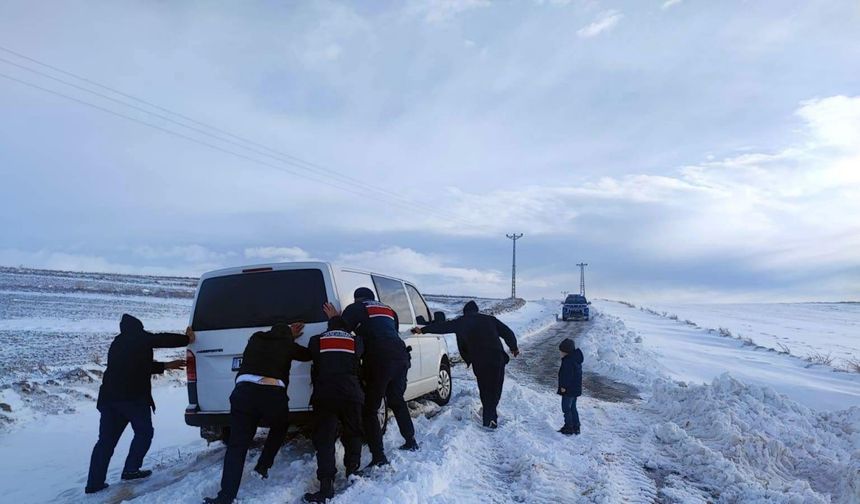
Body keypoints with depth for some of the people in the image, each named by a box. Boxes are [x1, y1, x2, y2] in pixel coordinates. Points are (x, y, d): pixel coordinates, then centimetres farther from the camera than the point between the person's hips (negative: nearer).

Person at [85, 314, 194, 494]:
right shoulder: (140, 338, 1)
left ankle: (94, 483, 8)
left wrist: (167, 365, 32)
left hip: (109, 396, 7)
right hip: (133, 397, -7)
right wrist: (187, 338, 13)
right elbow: (164, 339, -2)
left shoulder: (118, 343, 24)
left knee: (106, 440, 9)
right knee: (144, 432, 10)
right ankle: (131, 470, 5)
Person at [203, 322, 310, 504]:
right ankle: (263, 466, 26)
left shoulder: (256, 338, 26)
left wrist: (288, 336, 52)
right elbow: (310, 354, 32)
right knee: (279, 429, 31)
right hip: (273, 394, -2)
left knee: (237, 445, 4)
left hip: (244, 391, 2)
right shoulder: (287, 344, 17)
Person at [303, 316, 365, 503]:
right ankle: (352, 470, 26)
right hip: (351, 394, 1)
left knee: (324, 439, -1)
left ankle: (326, 486, -9)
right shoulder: (356, 341, 13)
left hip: (324, 396, -1)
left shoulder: (316, 341, 12)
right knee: (353, 434, 22)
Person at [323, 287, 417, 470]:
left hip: (379, 360, -6)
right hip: (401, 357, 6)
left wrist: (334, 319, 20)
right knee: (397, 400, 27)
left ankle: (378, 457, -4)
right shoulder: (389, 310, 29)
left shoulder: (355, 308, 11)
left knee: (369, 409, 2)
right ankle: (411, 441, 34)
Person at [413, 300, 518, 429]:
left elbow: (442, 326, 13)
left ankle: (489, 416, 8)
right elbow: (508, 332, 14)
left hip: (479, 362, -1)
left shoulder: (461, 322, 10)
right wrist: (514, 348, 28)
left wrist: (423, 330, 21)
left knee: (484, 389, 13)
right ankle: (490, 417, 7)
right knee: (495, 388, 11)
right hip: (497, 359, 1)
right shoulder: (489, 319, 14)